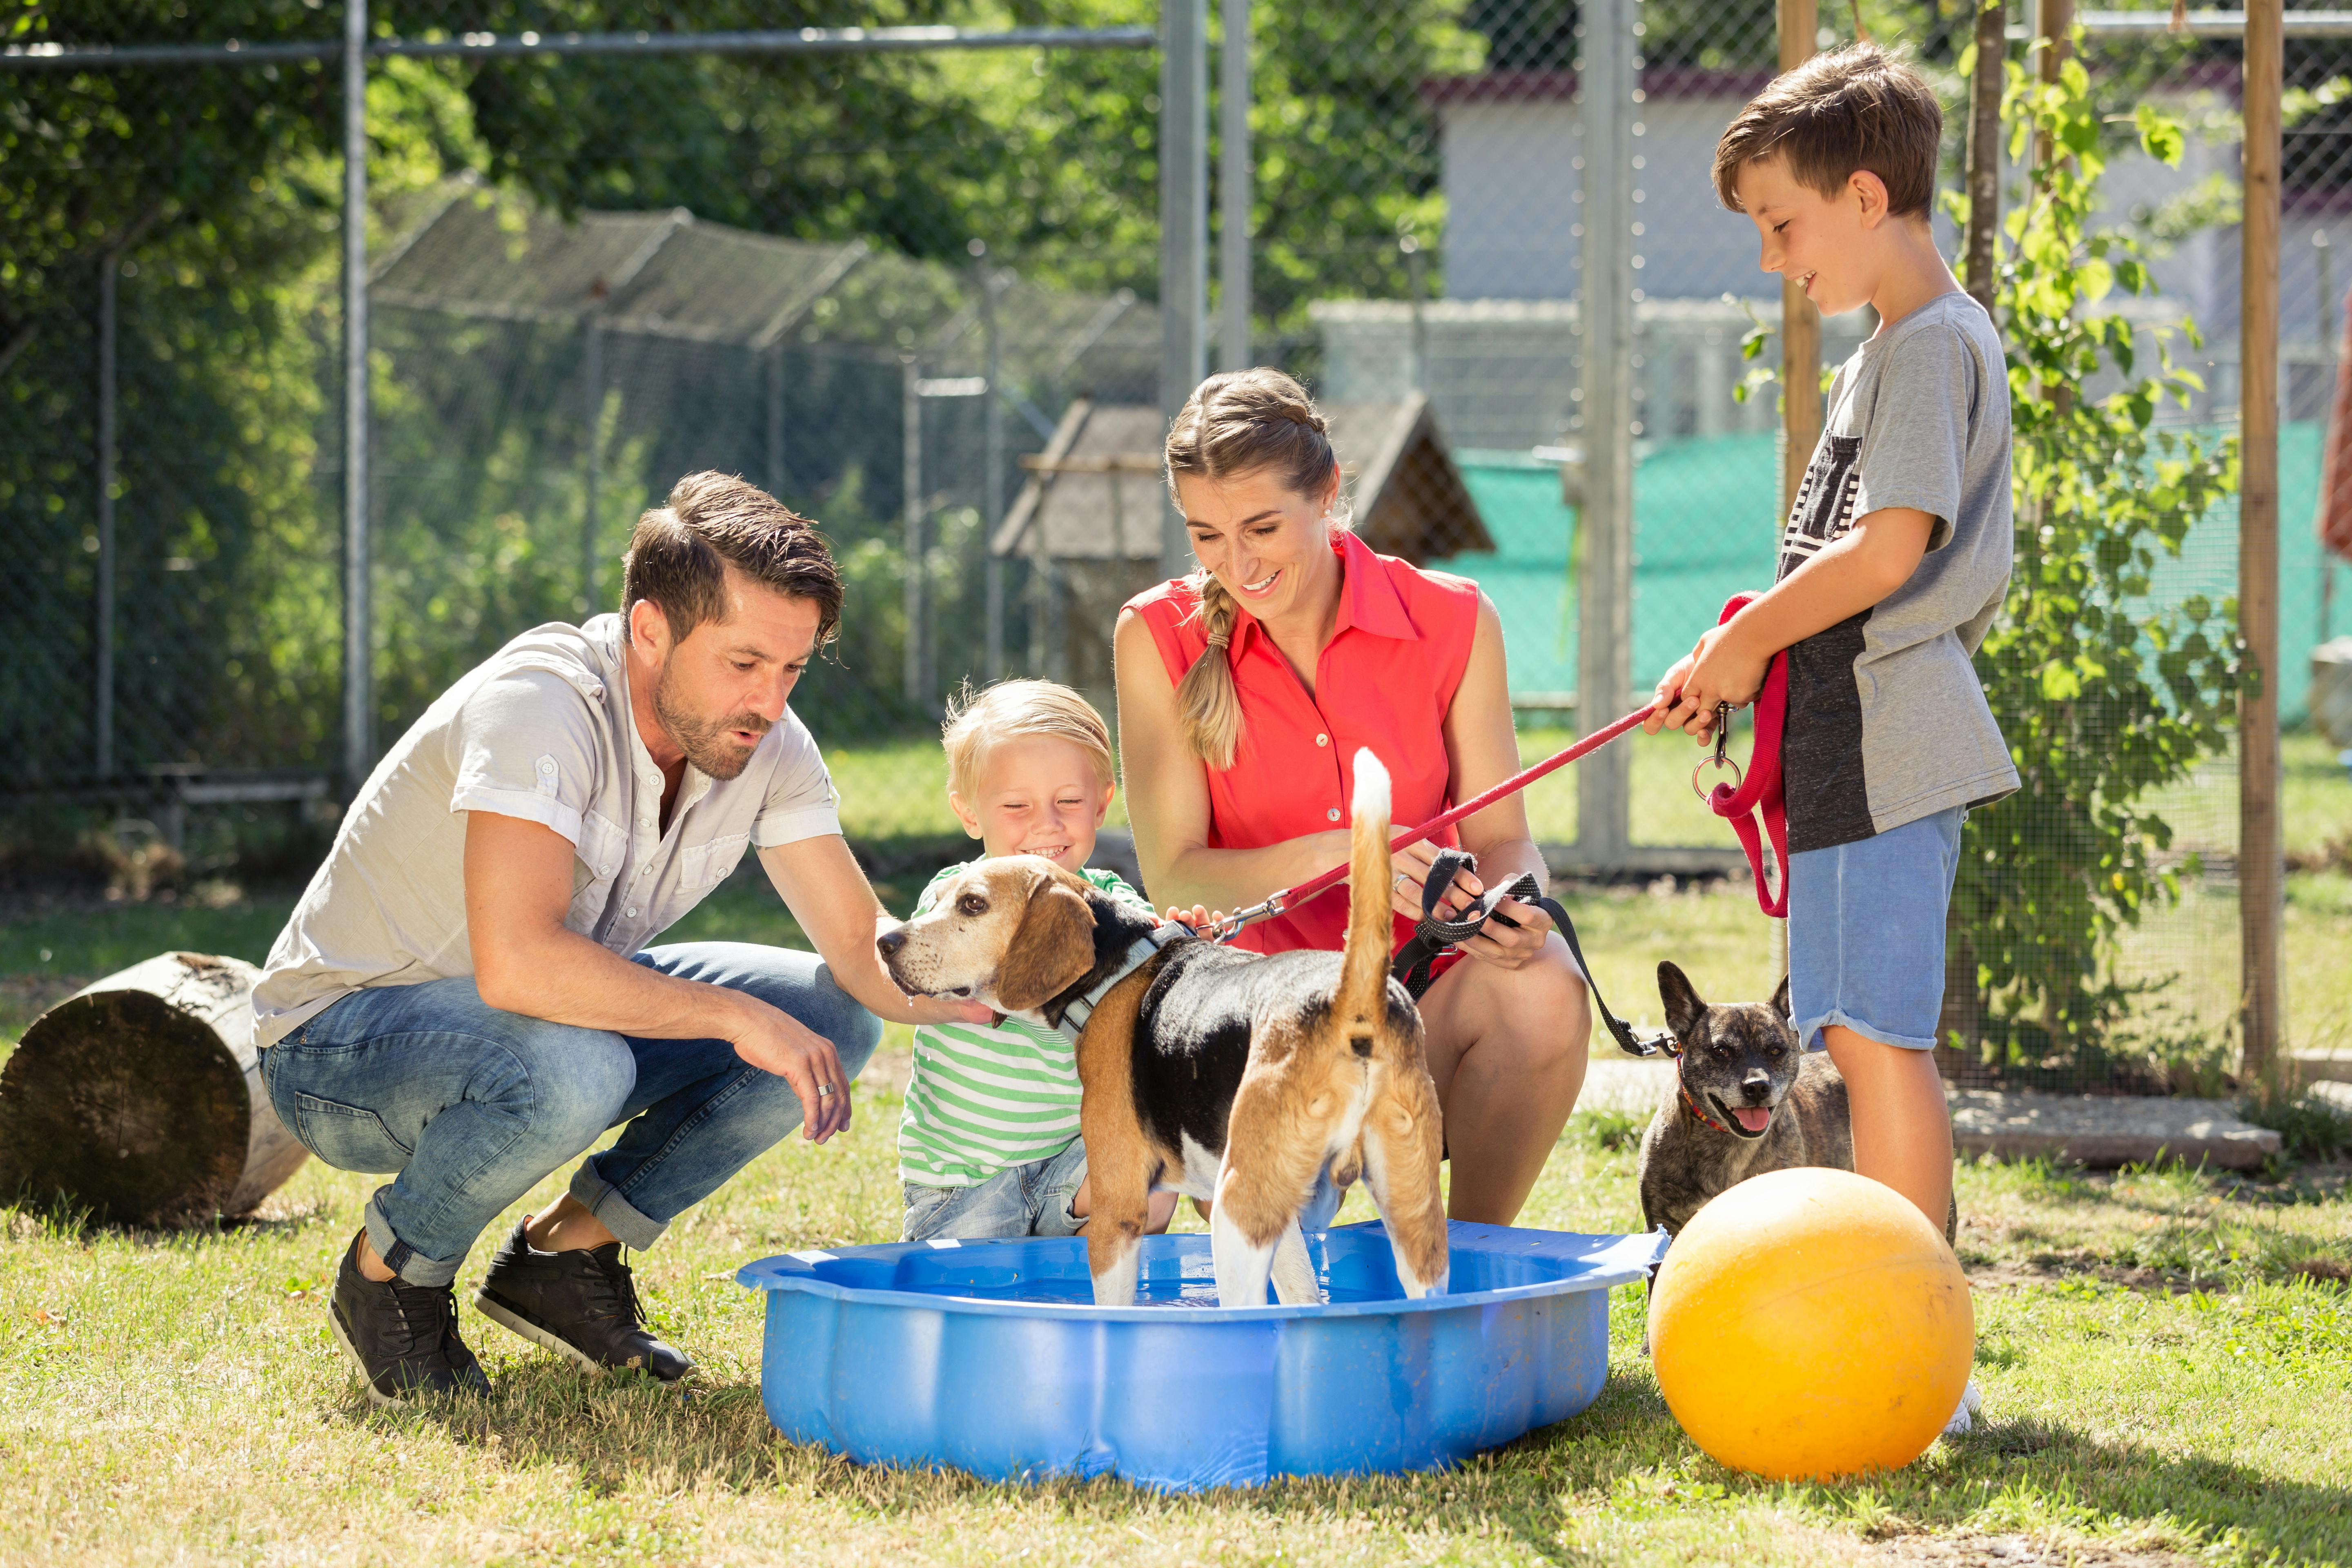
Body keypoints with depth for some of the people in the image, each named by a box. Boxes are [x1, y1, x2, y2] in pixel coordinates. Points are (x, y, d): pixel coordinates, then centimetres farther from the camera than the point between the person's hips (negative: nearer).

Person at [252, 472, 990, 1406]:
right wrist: (736, 1017, -33)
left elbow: (862, 950, -6)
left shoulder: (765, 746, -8)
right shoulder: (541, 705, -31)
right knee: (572, 1068, -39)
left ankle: (562, 1257, 4)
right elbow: (518, 961, -42)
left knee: (836, 1020, -6)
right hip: (338, 1041, -8)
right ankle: (391, 1278, -9)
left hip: (541, 1020, 8)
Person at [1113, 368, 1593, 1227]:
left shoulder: (1451, 621, 0)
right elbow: (1173, 879, -8)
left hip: (1420, 1006, 2)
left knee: (1544, 989, -31)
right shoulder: (1159, 635, -3)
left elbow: (1501, 835, 2)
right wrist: (1339, 855, -27)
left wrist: (1514, 910, -23)